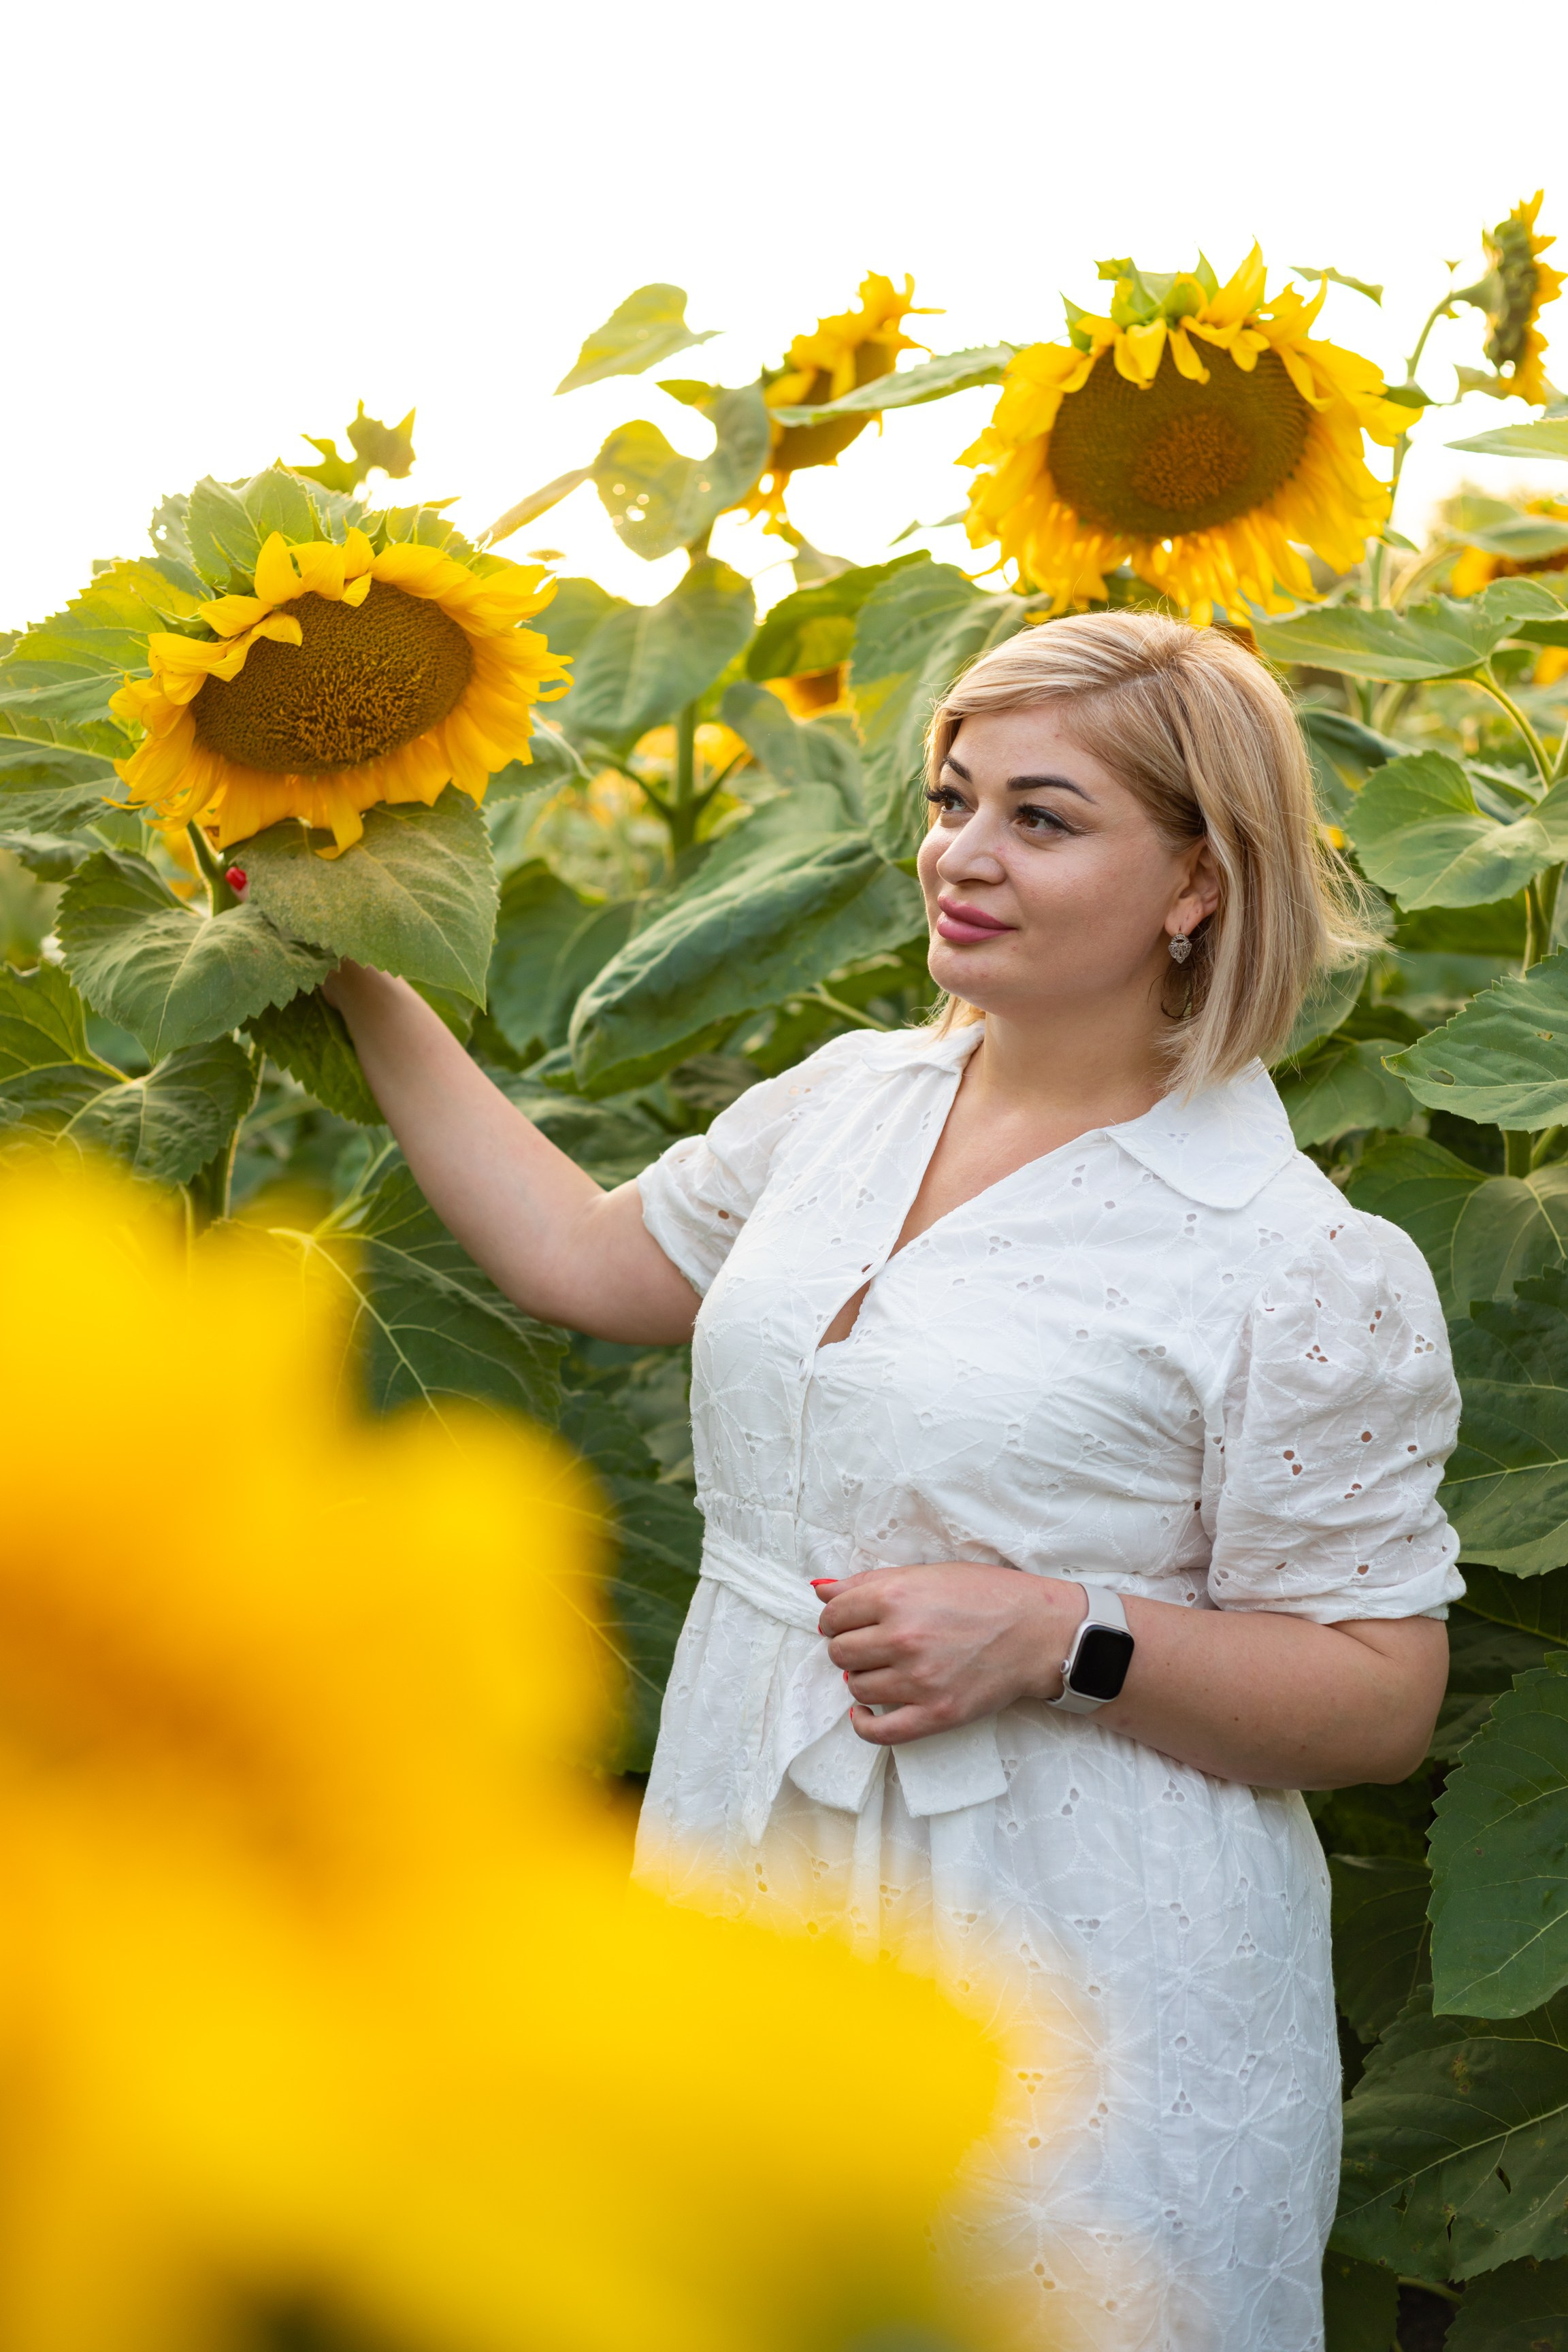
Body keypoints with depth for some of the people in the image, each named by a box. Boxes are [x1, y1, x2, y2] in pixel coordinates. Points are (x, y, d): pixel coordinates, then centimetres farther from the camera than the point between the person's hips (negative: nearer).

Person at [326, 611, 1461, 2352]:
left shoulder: (1305, 1270, -15)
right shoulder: (847, 1100, 5)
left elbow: (1384, 1700, -11)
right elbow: (582, 1259, 19)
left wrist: (1057, 1637, -23)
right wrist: (363, 986, 18)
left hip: (1063, 2004, -6)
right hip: (758, 1912, 6)